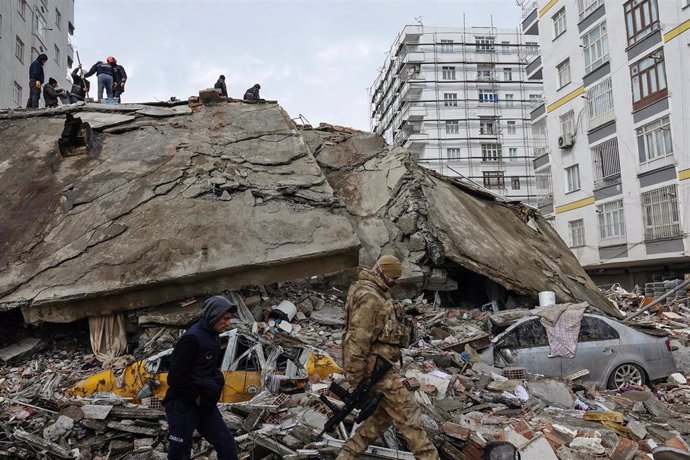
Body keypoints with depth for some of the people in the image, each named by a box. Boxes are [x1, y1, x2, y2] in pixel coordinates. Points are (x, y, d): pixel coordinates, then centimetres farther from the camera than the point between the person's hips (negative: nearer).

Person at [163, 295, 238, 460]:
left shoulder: (214, 338, 10)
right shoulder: (192, 337, -18)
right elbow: (176, 376, -21)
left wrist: (216, 384, 1)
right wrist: (196, 397, -12)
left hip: (205, 404, 8)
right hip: (183, 405, -8)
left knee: (227, 446, 8)